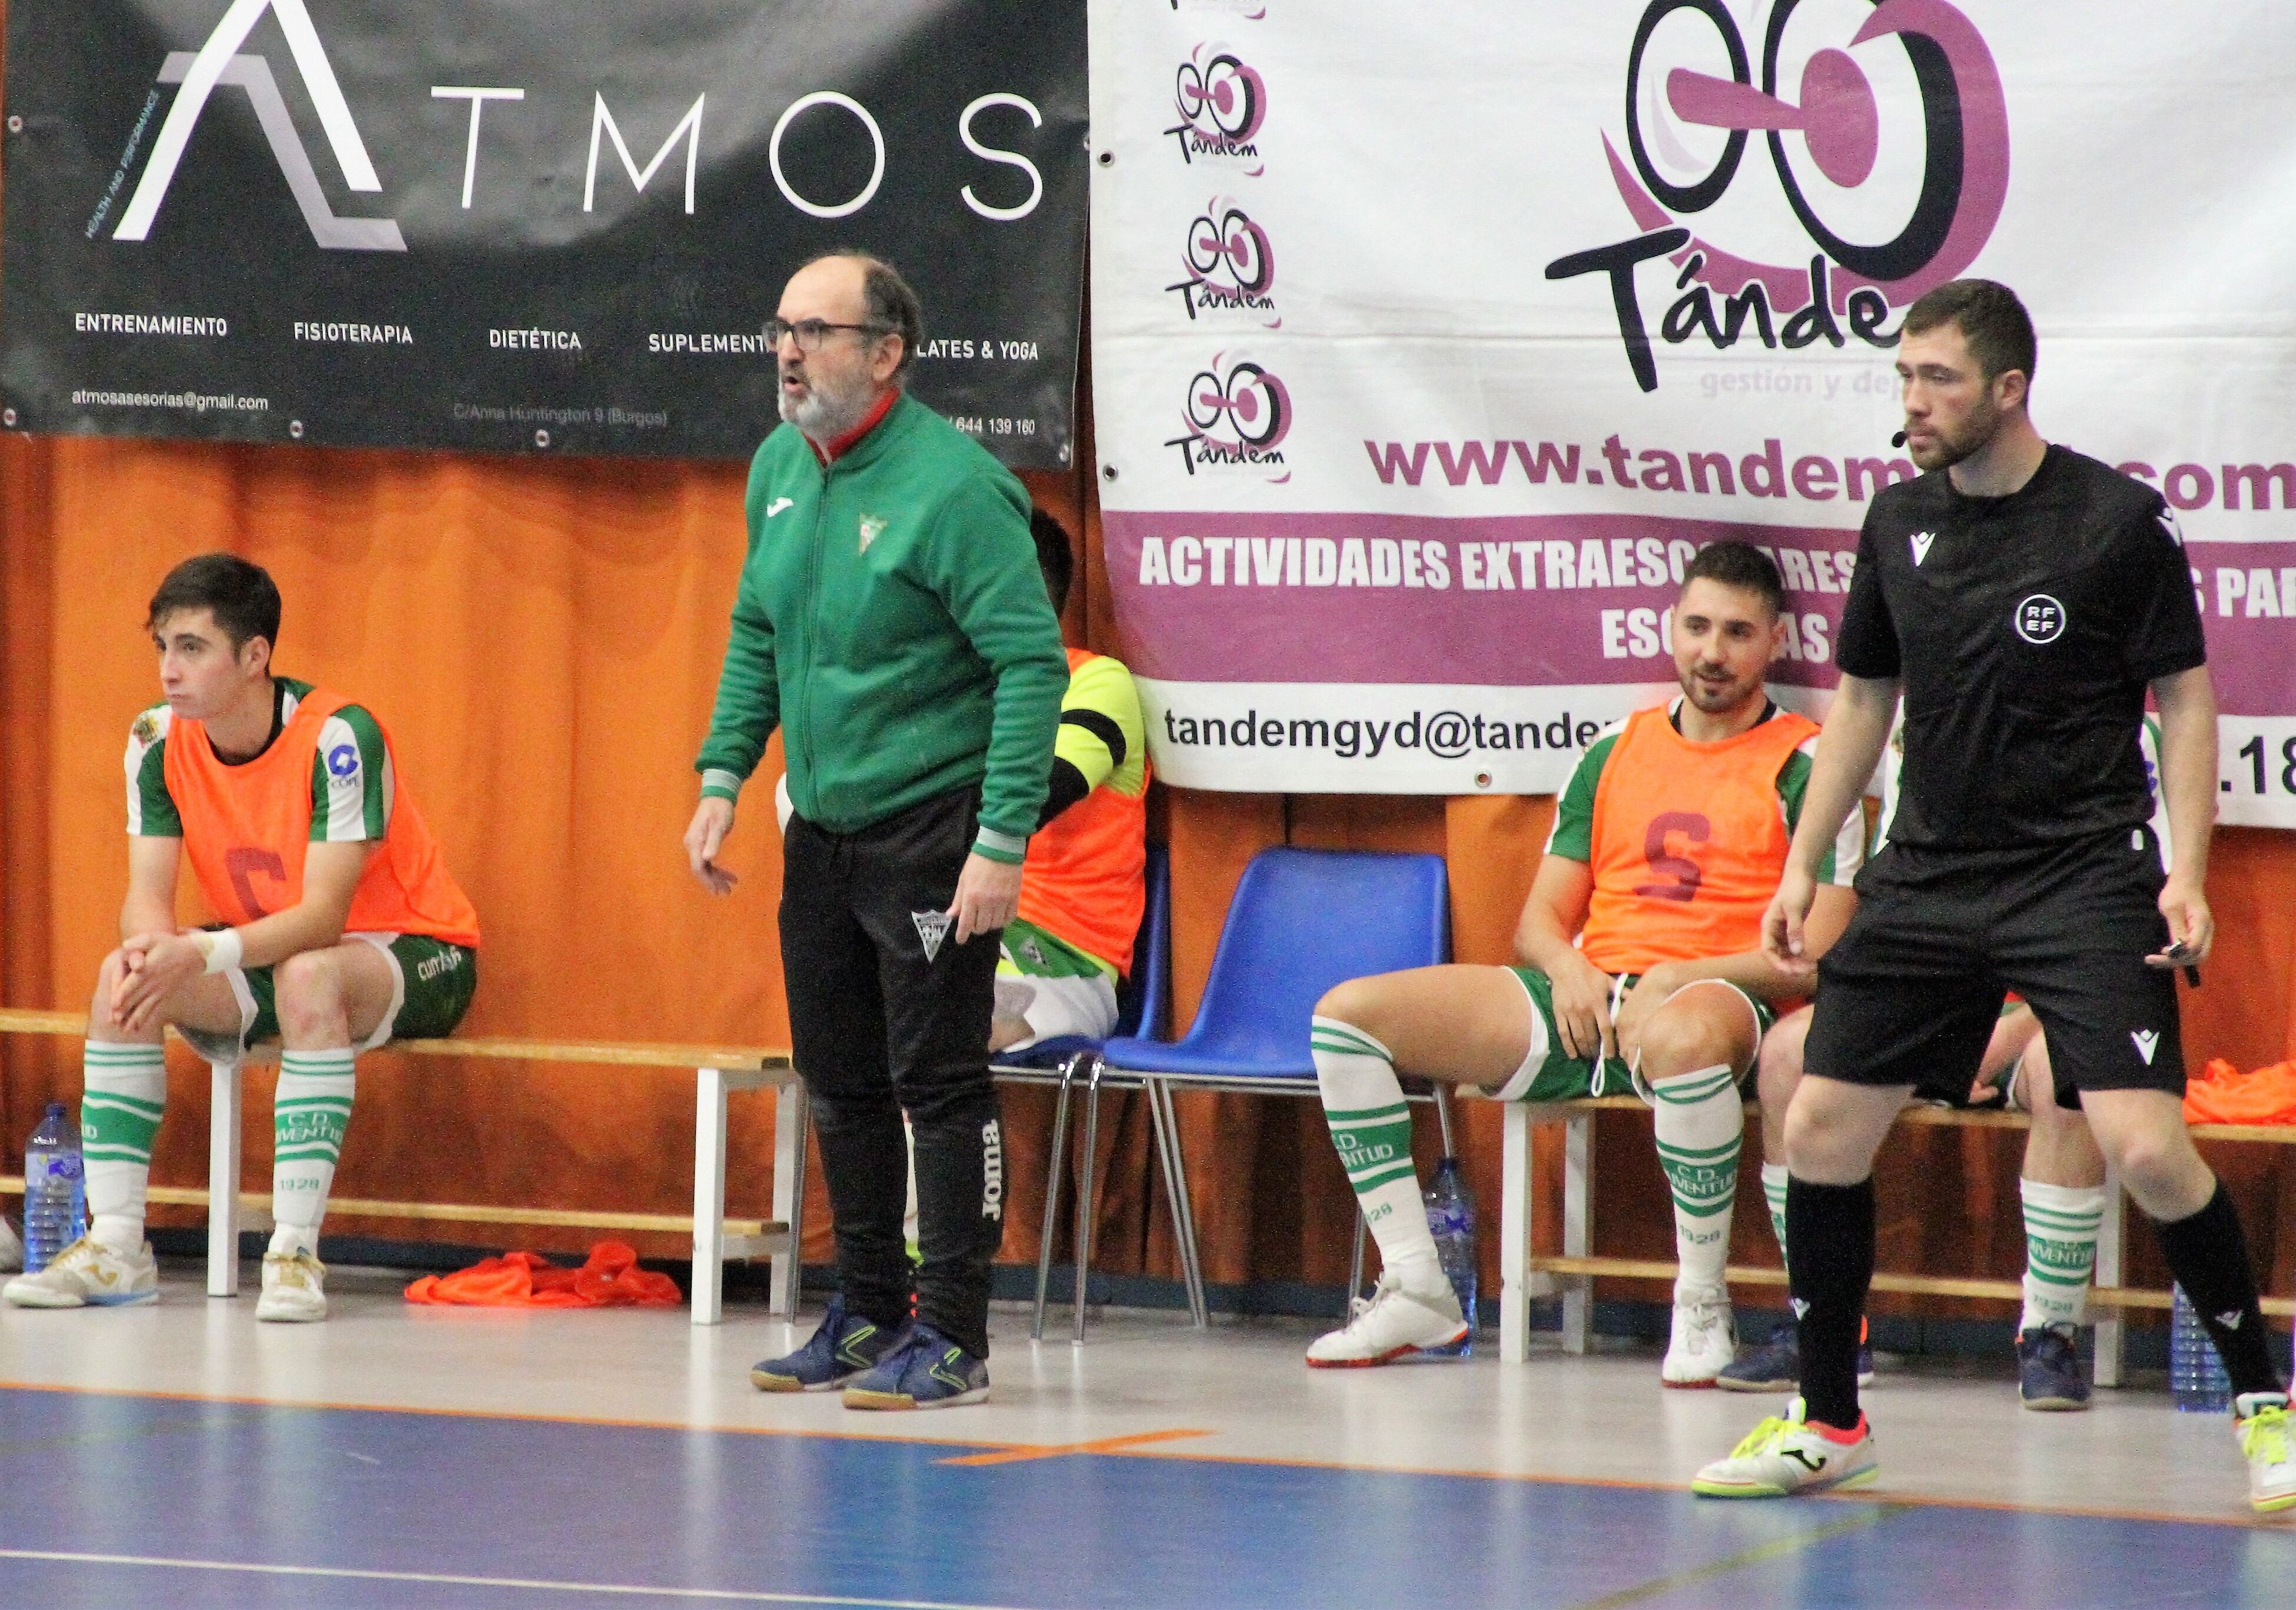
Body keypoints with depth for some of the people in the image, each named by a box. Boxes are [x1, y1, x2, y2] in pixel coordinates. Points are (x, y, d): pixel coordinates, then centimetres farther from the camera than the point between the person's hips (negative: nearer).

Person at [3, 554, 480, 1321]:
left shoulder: (337, 737, -26)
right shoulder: (159, 741, -8)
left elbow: (323, 915, -32)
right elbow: (146, 894, -11)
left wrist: (203, 955, -47)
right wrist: (151, 949, -36)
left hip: (415, 956, -6)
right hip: (267, 955, 6)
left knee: (308, 975, -39)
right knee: (123, 977, -19)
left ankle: (295, 1251, -37)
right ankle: (114, 1248, -18)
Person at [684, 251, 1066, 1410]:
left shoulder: (952, 487, -17)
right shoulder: (780, 467, 7)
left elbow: (1032, 663, -18)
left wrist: (1002, 841, -22)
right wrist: (722, 778, 10)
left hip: (932, 828, -8)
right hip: (820, 828, 8)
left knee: (939, 1084, -5)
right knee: (839, 1083, 14)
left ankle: (950, 1337, 1)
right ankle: (866, 1316, 25)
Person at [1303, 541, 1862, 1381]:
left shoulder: (1804, 767, 2)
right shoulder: (1615, 751, 18)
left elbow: (1816, 957, -6)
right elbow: (1539, 920, 18)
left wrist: (1673, 979, -16)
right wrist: (1569, 971, -6)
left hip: (1716, 999, -6)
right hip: (1584, 1001, 6)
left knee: (1682, 1037, -45)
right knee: (1347, 1015, -9)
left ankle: (1702, 1305, -27)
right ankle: (1416, 1291, -6)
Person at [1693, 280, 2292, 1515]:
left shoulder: (2116, 520, -8)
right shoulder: (1898, 521, 6)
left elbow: (2186, 697, -3)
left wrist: (2187, 874, -13)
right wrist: (1802, 867, 13)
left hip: (2086, 875, -5)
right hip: (1927, 876, 5)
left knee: (2146, 1148, -17)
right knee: (1821, 1130, 0)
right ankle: (1827, 1422, 15)